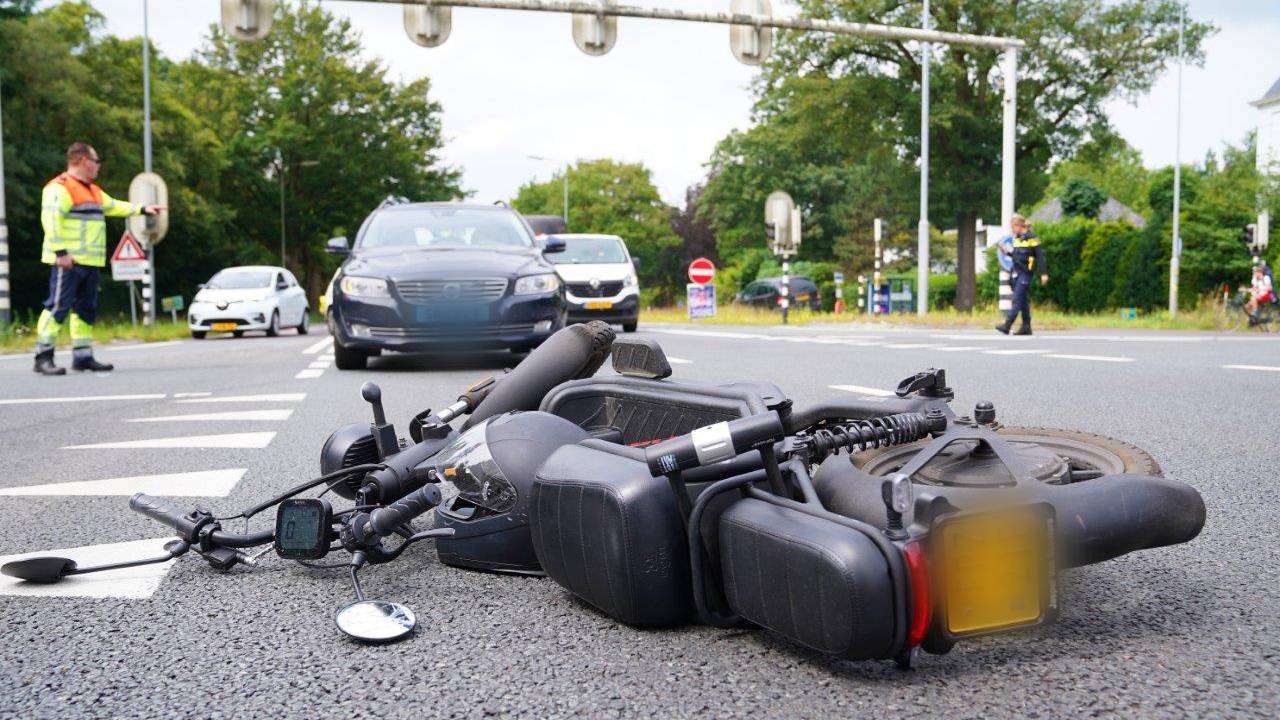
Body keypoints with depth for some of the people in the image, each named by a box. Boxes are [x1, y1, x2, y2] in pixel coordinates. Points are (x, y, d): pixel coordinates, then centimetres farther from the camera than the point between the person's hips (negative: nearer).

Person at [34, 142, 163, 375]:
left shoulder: (93, 190, 22)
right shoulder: (60, 188, -10)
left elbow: (113, 206, 36)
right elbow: (50, 219, -19)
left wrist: (143, 209, 34)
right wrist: (60, 252, -25)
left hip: (90, 263, 10)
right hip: (68, 262, -10)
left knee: (86, 309, 12)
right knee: (58, 307, -11)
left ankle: (83, 356, 19)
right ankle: (43, 357, -10)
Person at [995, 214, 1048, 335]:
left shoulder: (1031, 238, -9)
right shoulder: (1017, 239, 14)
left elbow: (1040, 256, -10)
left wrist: (1044, 273, -13)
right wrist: (1007, 252, 7)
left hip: (1026, 272, -8)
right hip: (1017, 272, 8)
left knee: (1017, 299, -12)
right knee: (1023, 300, 11)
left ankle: (1007, 325, -18)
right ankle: (1026, 327, 16)